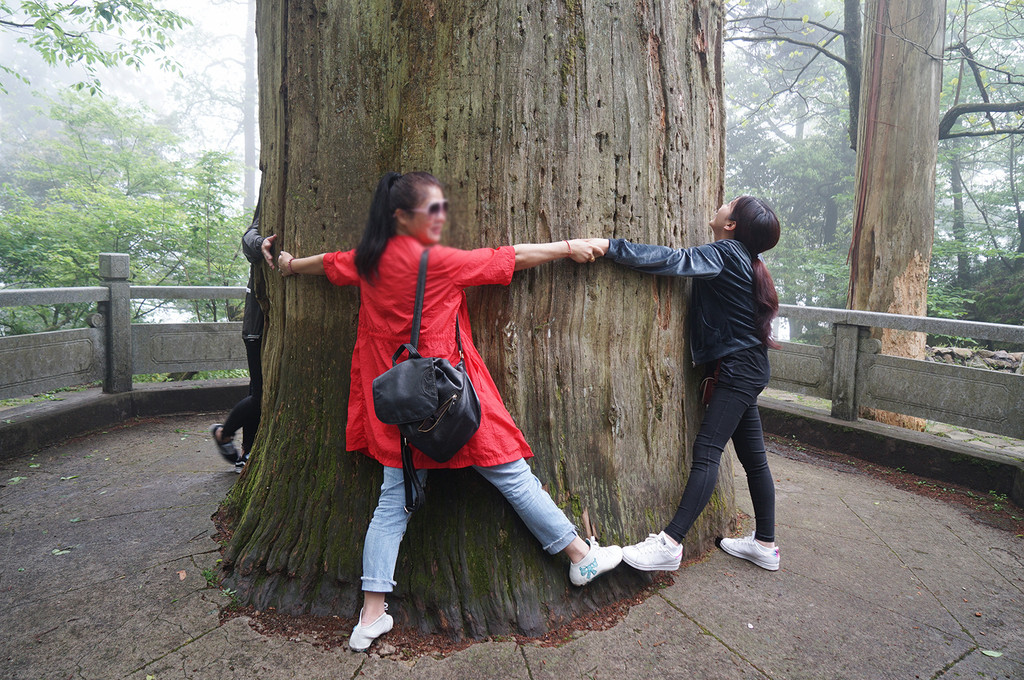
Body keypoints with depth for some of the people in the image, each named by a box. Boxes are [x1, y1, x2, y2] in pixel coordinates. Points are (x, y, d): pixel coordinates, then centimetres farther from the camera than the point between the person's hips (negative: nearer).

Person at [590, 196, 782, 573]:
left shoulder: (723, 253, -14)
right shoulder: (741, 259, 14)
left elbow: (673, 260, -26)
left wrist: (610, 246, -30)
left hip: (738, 369, -10)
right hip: (745, 369, 10)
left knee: (706, 453, -15)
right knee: (753, 457, 13)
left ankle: (670, 543, -16)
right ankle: (765, 544, 22)